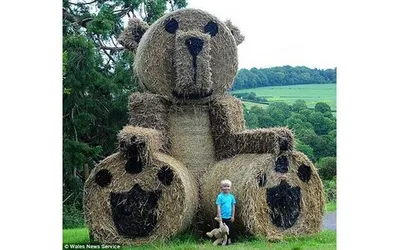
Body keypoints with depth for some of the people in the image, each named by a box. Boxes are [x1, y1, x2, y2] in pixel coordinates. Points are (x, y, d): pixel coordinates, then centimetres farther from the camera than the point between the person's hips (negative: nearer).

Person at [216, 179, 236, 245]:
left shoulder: (231, 196, 2)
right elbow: (218, 207, -9)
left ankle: (229, 240, 20)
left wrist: (233, 216, 5)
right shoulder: (220, 196, -8)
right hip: (222, 217, -3)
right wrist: (219, 216, -12)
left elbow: (233, 206, 7)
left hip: (229, 217, 3)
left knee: (229, 229, 8)